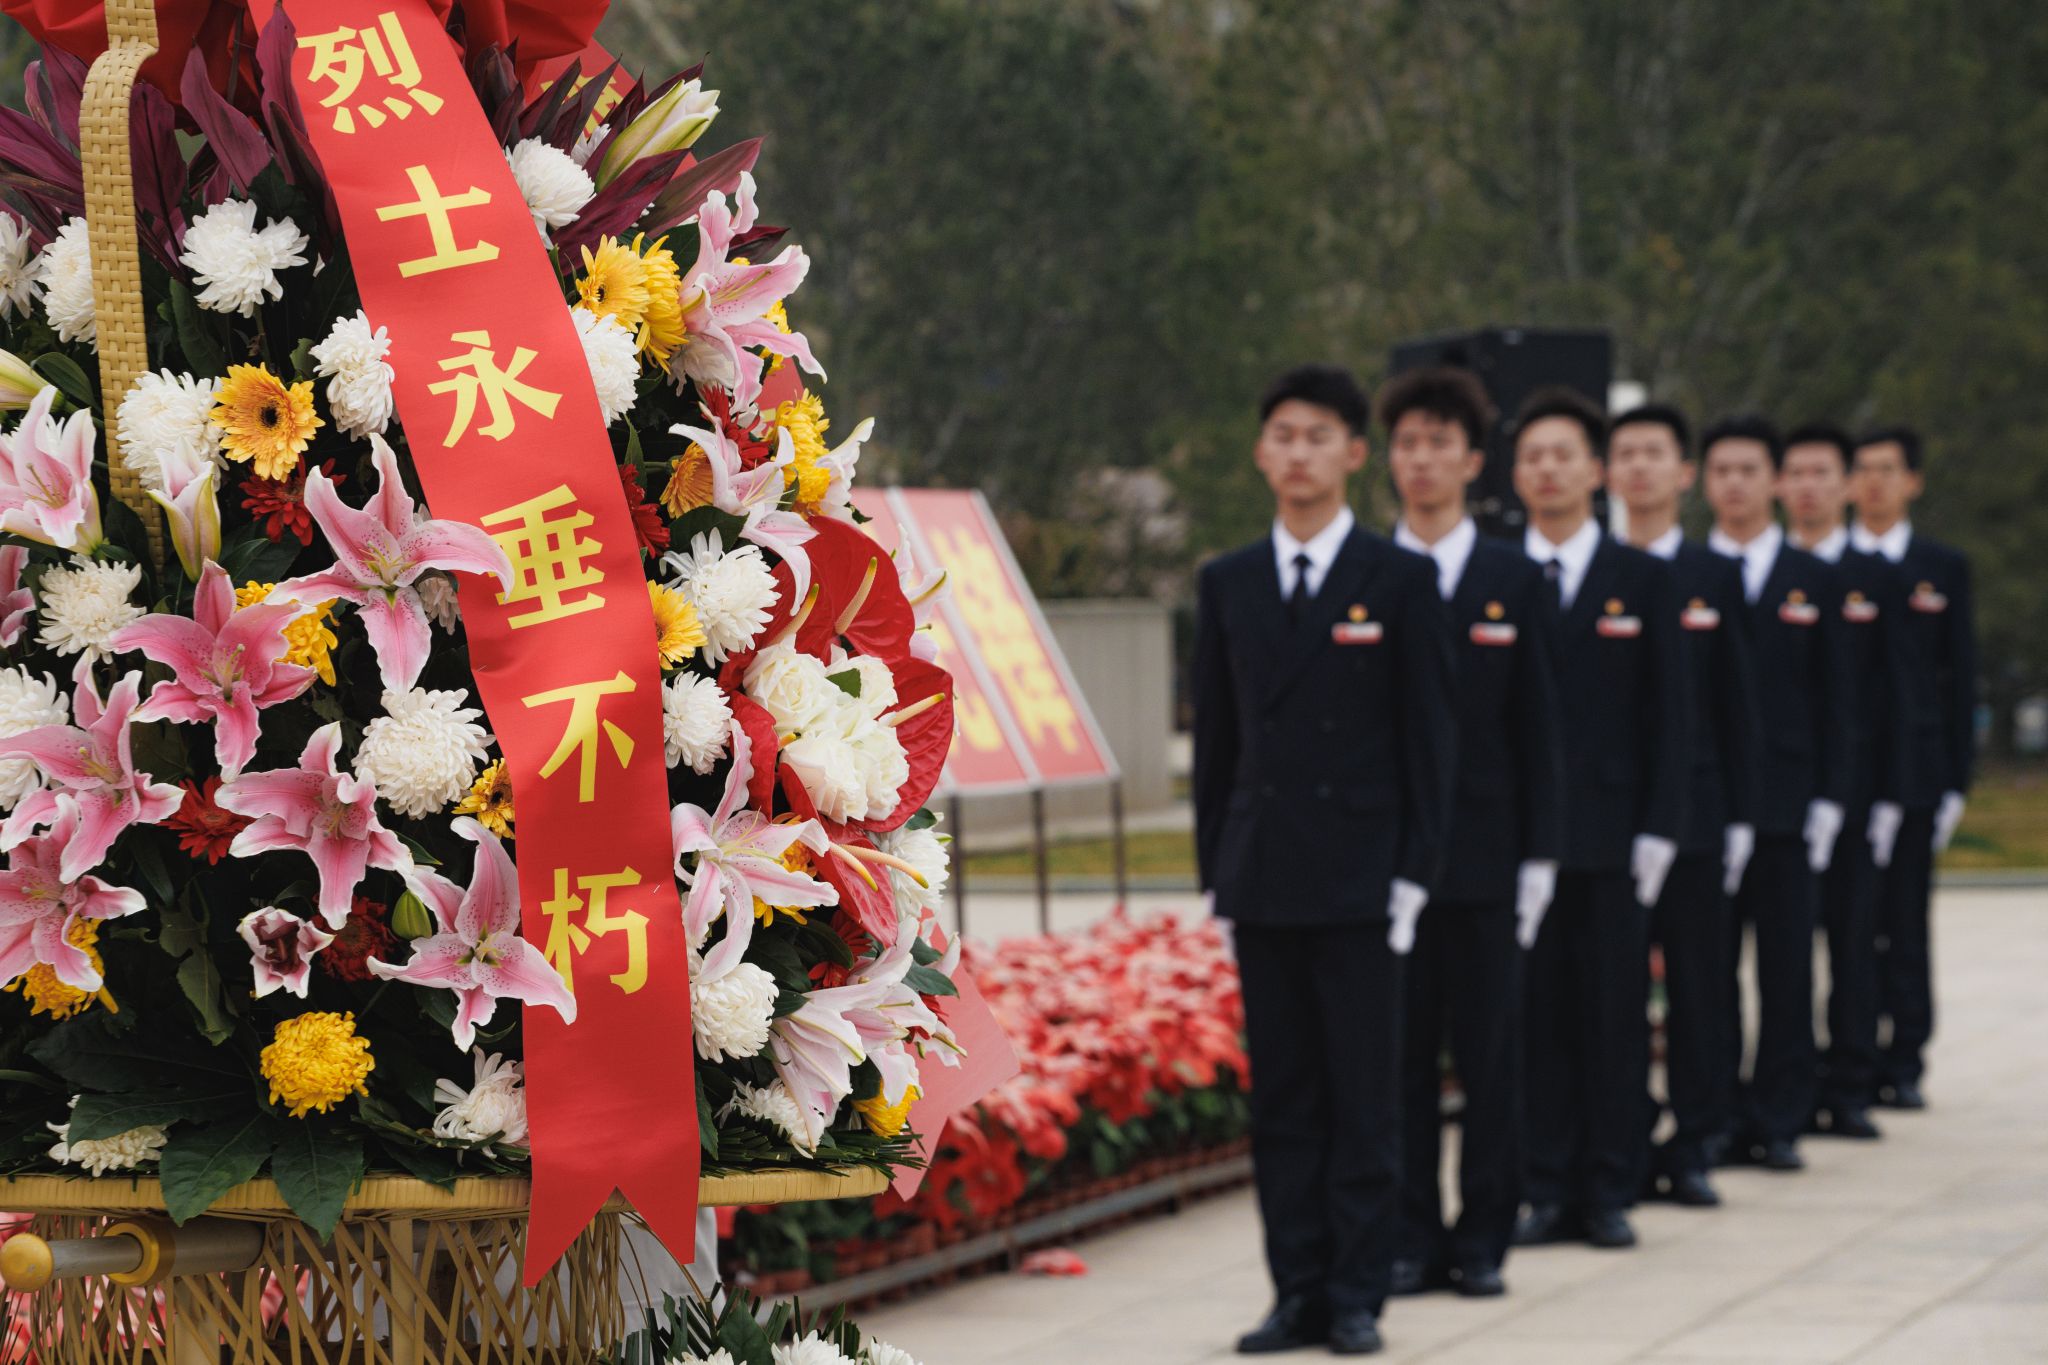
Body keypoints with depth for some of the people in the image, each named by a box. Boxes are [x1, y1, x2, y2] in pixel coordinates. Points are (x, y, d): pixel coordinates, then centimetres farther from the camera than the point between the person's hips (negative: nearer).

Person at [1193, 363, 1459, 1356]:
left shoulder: (1400, 582, -1)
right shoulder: (1227, 584, 10)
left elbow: (1428, 738, -1)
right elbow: (1215, 737, 12)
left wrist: (1413, 875, -7)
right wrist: (1217, 872, 8)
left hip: (1359, 878, -3)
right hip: (1262, 878, 3)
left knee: (1364, 1097, 0)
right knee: (1281, 1097, 6)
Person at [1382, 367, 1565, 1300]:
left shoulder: (1515, 582, 5)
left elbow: (1538, 730, 4)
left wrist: (1539, 855, -2)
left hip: (1484, 853, 0)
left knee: (1489, 1056, 3)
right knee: (1398, 1055, 3)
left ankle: (1483, 1240, 10)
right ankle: (1410, 1239, 9)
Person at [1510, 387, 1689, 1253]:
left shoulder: (1643, 580, 5)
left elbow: (1670, 716, 4)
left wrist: (1659, 828, -4)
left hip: (1611, 835, 0)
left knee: (1615, 1014, 2)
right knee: (1534, 1016, 2)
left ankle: (1609, 1192, 8)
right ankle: (1548, 1191, 8)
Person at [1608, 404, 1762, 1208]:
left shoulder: (1714, 579, 6)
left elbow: (1738, 707, 6)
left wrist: (1740, 817, 0)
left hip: (1693, 814, 0)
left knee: (1697, 984, 2)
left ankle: (1692, 1147, 9)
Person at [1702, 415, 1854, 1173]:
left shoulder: (1815, 582, 7)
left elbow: (1834, 701, 6)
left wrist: (1829, 798, -2)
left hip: (1787, 804, 0)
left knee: (1787, 971, 2)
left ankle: (1779, 1120, 8)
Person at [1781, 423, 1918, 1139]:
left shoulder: (1875, 579, 5)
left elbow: (1894, 692, 3)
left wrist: (1892, 795, -4)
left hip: (1852, 785, -1)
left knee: (1852, 940, 1)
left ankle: (1847, 1092, 4)